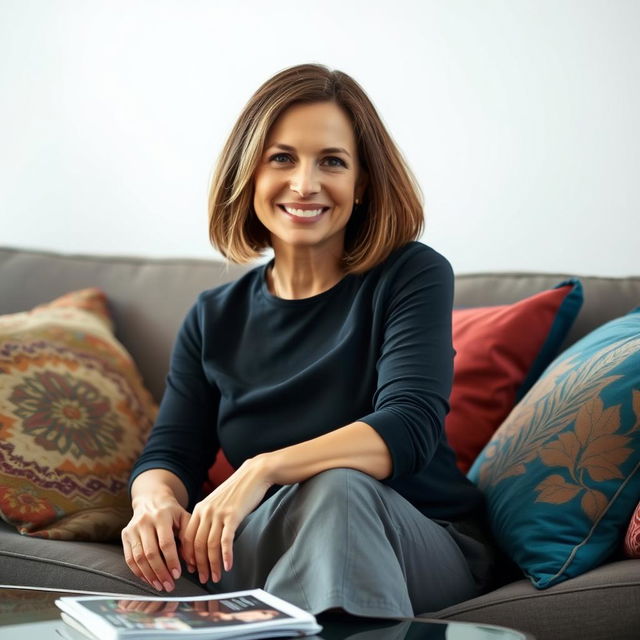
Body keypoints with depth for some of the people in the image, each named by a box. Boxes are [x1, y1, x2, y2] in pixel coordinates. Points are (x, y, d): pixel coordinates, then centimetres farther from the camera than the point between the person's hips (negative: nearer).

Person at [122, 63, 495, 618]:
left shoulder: (414, 276, -4)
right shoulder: (216, 317, 9)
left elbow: (409, 426, -18)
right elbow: (169, 455, 4)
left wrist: (264, 469, -33)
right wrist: (154, 500, -22)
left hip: (426, 549, -1)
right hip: (264, 550, 2)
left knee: (339, 488, -35)